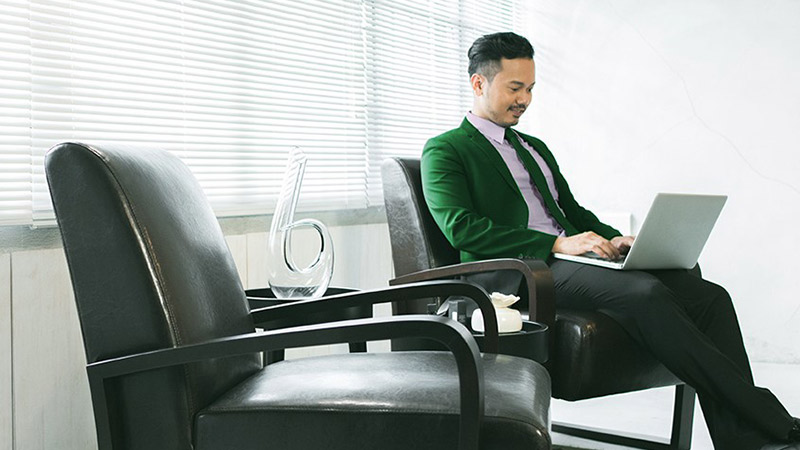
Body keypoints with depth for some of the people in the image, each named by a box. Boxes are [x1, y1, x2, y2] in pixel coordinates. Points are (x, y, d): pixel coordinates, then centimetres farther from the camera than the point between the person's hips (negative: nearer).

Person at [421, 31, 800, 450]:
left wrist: (612, 239, 5)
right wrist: (558, 243, -17)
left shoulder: (535, 148, 30)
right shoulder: (444, 151, 5)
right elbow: (460, 227, -11)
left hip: (567, 260, 8)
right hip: (515, 272, -8)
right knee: (646, 292, -33)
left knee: (707, 294, -15)